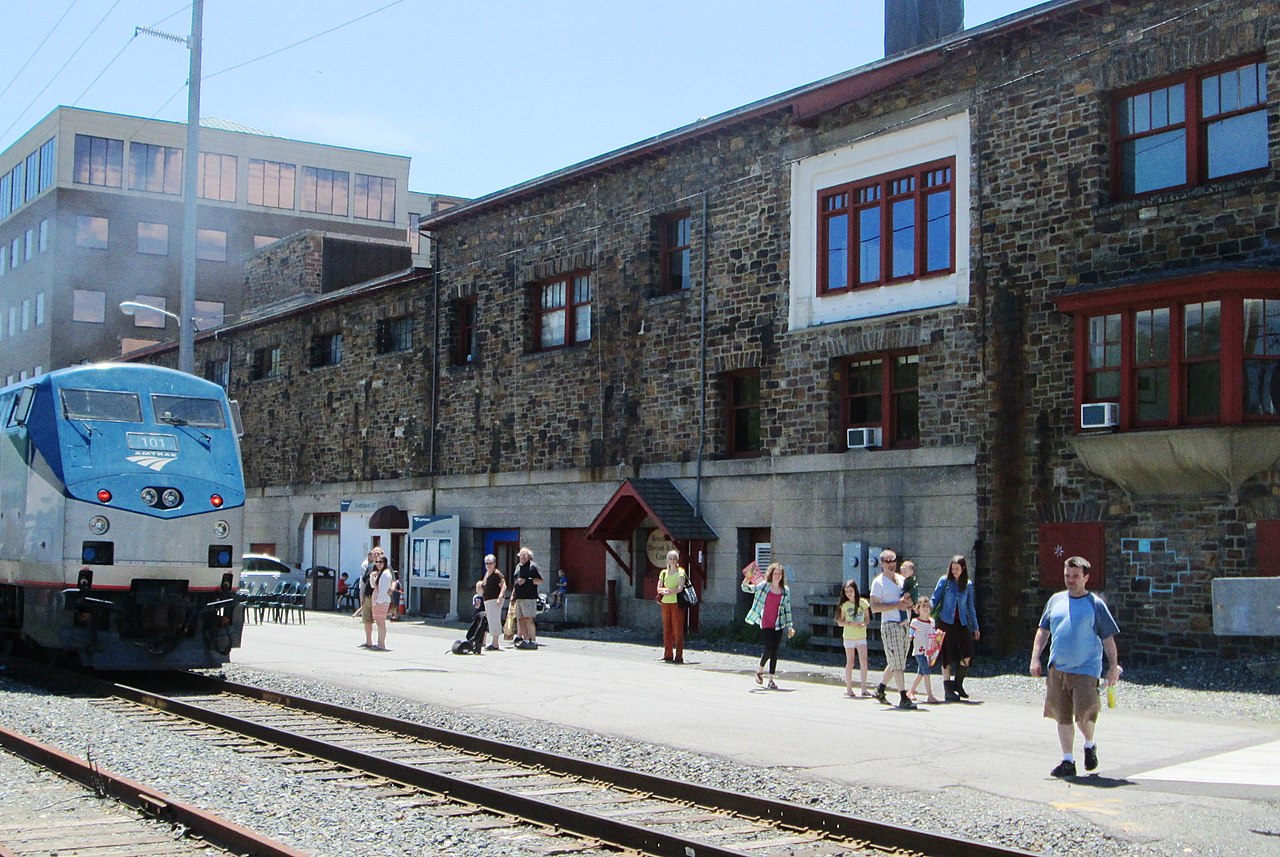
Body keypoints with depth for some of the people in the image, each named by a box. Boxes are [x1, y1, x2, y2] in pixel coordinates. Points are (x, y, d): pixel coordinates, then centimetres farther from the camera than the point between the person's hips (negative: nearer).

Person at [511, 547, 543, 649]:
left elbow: (540, 580, -9)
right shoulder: (518, 566, 21)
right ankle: (525, 640, 9)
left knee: (528, 620, -12)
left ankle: (533, 641, -9)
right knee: (520, 620, 5)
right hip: (519, 598, 8)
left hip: (529, 597, -8)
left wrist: (526, 580, -16)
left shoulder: (533, 566, -2)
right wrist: (513, 596, 23)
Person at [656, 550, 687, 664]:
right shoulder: (663, 573, 13)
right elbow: (659, 589, 6)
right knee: (667, 629, 6)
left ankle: (679, 656, -4)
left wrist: (667, 592, -15)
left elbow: (680, 588, -13)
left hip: (676, 602, -5)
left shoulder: (680, 572, -1)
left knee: (678, 629, -5)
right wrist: (664, 590, -14)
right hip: (665, 603, 5)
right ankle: (668, 655, 11)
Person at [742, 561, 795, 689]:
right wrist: (746, 583, -30)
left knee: (775, 651, 1)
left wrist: (790, 626, 9)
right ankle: (760, 670, 17)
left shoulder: (785, 590, 6)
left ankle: (771, 679, 9)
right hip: (765, 624, -3)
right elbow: (748, 589, -6)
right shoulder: (764, 585, -1)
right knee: (769, 648, -11)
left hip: (778, 625, 3)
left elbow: (787, 609, 11)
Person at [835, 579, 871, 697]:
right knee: (850, 662, 3)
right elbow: (840, 622, -2)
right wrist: (851, 623, -18)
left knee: (863, 661, -8)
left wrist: (864, 624, -13)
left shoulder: (863, 602, 0)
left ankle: (864, 688, -2)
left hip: (861, 636, 1)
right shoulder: (844, 605, -2)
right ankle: (849, 688, 11)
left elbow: (867, 618, 8)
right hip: (849, 637, -1)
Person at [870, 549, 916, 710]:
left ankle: (880, 689, 30)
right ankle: (903, 699, -9)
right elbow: (874, 607, -13)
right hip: (890, 625, -7)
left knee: (895, 663, 13)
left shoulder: (901, 580, 15)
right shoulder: (878, 582, -5)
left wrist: (908, 601, -1)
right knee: (897, 664, -9)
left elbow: (909, 603, 24)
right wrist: (897, 605, -18)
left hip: (904, 625, 7)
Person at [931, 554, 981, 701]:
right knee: (947, 656, -1)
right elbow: (934, 599, 0)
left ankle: (958, 684, 14)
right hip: (946, 622, -3)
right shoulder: (944, 581, 1)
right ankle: (948, 690, 6)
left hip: (961, 623, 3)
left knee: (967, 655, -7)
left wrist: (975, 627, 16)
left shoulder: (967, 585, 10)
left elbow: (970, 607, 16)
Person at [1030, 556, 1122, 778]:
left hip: (1086, 670, -4)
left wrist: (1114, 667, -1)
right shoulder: (1056, 600, 10)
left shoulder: (1095, 604, -1)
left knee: (1084, 714, -12)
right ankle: (1068, 762, 14)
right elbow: (1043, 630, 16)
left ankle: (1089, 745, 19)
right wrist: (1035, 658, 8)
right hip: (1058, 668, 4)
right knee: (1062, 716, 5)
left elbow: (1108, 638, 2)